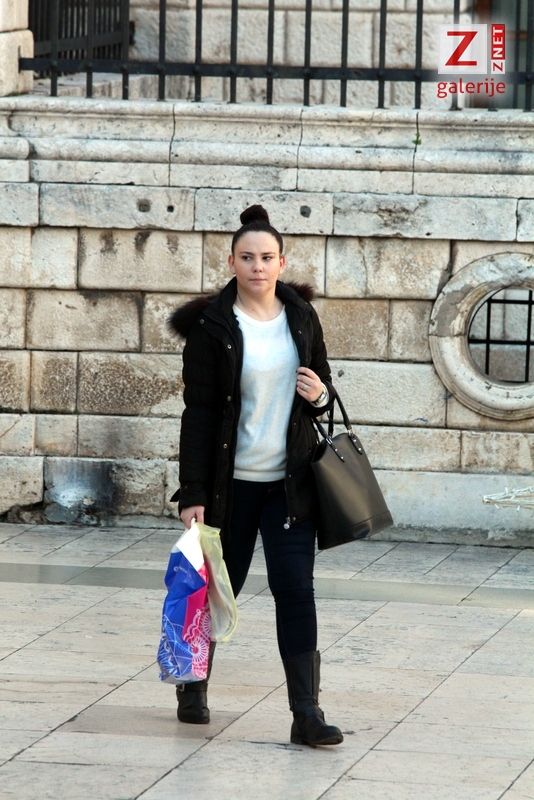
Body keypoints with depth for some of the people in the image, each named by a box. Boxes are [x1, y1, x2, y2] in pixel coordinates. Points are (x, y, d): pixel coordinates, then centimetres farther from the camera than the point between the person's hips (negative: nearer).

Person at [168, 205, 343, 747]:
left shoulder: (301, 316, 4)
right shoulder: (212, 325, -7)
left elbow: (324, 385, 18)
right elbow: (199, 411, -9)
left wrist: (320, 393, -8)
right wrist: (193, 493, -13)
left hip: (290, 479, 2)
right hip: (231, 480, -2)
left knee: (295, 588, -7)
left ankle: (306, 713, -8)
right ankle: (192, 684, 33)